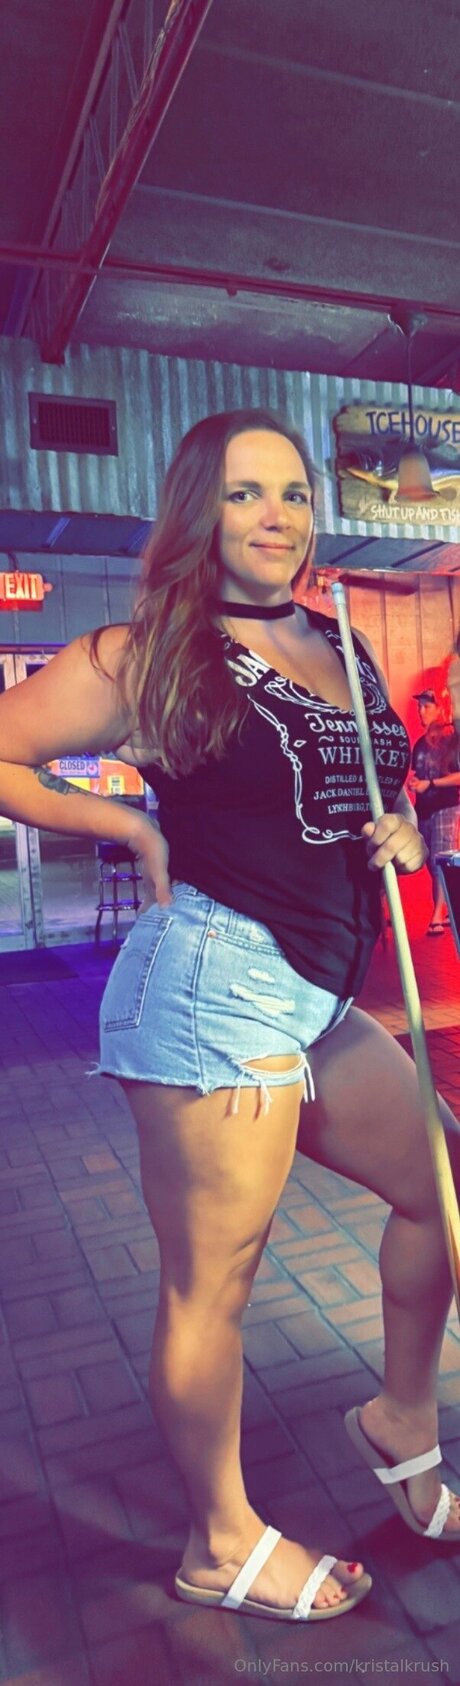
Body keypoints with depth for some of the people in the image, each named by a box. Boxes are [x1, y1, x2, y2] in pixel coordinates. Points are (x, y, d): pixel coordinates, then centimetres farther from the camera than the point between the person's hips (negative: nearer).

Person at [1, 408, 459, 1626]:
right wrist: (139, 832, -7)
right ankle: (223, 1546, 31)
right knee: (212, 1283, 5)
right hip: (213, 983, -8)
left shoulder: (339, 646, 14)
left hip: (318, 1001, 8)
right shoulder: (147, 658, -6)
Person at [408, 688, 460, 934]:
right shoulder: (419, 744, 15)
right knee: (432, 865, 6)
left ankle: (437, 917, -12)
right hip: (423, 809, 7)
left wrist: (429, 783, -15)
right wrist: (412, 782, 2)